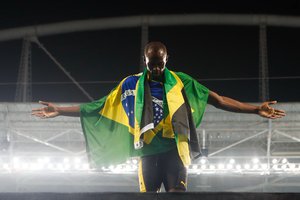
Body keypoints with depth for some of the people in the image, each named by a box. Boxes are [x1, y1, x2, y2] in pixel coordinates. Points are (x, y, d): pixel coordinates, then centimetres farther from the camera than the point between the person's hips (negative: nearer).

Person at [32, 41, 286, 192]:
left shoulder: (180, 81, 5)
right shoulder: (131, 84, 7)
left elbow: (218, 100, 3)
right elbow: (99, 107, 9)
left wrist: (256, 109, -3)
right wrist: (60, 110, 4)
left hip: (175, 150, -1)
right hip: (148, 152, 1)